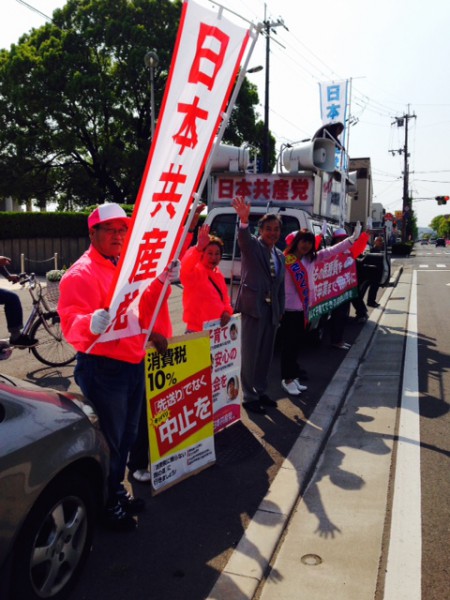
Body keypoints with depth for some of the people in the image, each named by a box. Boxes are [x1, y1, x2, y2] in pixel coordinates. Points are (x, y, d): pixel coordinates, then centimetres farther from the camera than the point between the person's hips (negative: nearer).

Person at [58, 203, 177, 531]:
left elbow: (141, 309, 16)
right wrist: (92, 323, -49)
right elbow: (71, 322, -28)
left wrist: (159, 283, 2)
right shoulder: (82, 273, -16)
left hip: (134, 364, 9)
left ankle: (117, 491, 41)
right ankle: (106, 504, 26)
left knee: (127, 436, 21)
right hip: (103, 369, -8)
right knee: (109, 440, 6)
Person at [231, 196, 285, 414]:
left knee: (266, 354, 14)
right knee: (250, 353, 0)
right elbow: (243, 238, -29)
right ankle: (249, 397, 10)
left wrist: (280, 311, 14)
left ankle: (261, 392, 28)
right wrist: (244, 220, -49)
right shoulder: (252, 245, -4)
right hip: (253, 306, -7)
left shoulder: (279, 255, 15)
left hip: (272, 310, 7)